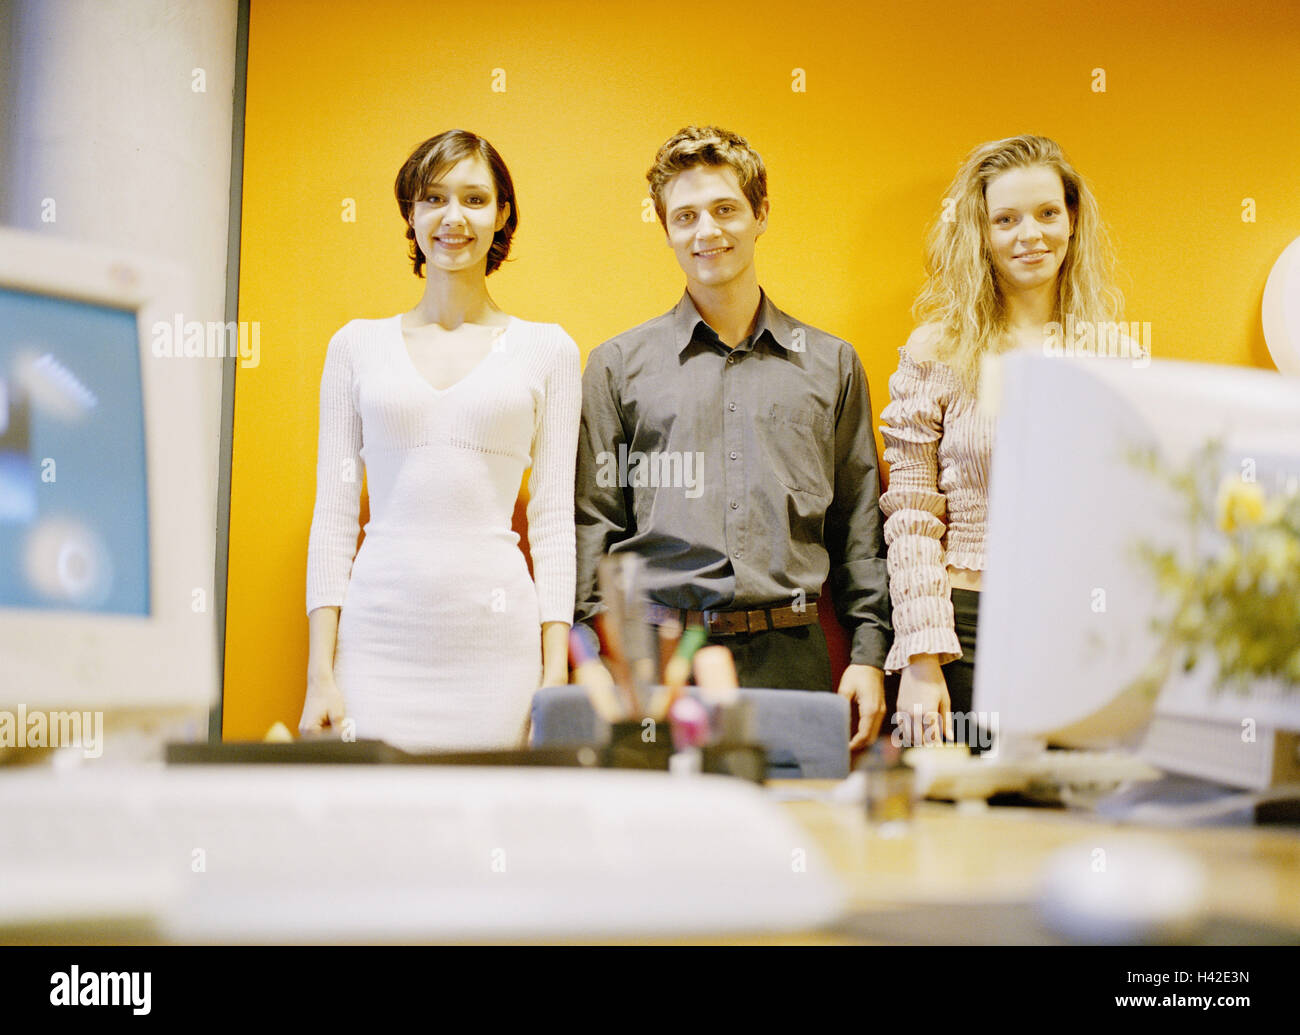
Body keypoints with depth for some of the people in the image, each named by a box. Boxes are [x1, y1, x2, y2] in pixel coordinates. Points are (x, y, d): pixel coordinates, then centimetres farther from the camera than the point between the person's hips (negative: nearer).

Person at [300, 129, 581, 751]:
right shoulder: (357, 346, 9)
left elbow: (553, 517, 6)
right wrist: (320, 672, 1)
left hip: (496, 641, 0)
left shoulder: (547, 350, 8)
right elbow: (334, 512, 8)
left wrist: (556, 670, -2)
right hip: (378, 636, 1)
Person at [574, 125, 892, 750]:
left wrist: (869, 656, 5)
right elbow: (594, 523, 8)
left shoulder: (830, 363, 13)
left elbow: (859, 528, 14)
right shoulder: (620, 364, 9)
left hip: (791, 655, 1)